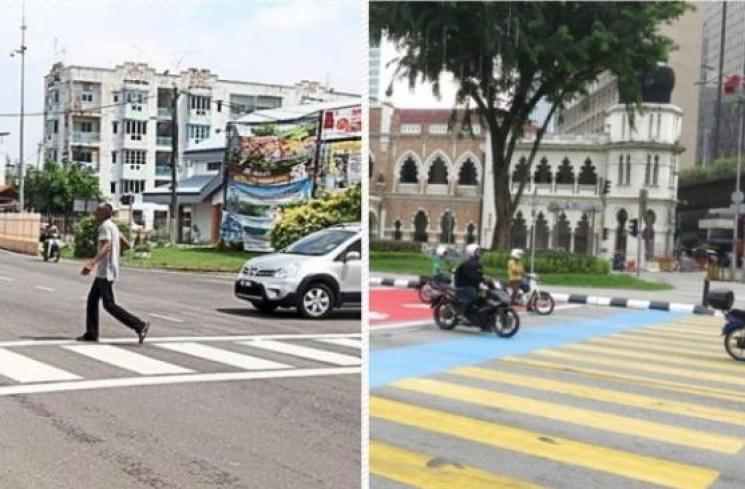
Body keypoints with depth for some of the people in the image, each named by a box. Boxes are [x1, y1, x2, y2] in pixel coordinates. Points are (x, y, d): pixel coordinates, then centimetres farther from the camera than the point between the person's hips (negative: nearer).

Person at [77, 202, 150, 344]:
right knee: (92, 299, 13)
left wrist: (92, 263, -43)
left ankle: (140, 325, -12)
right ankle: (91, 334, 15)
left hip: (106, 272, -10)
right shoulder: (113, 226, 14)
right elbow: (125, 243, 26)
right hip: (103, 272, 10)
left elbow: (106, 246, -31)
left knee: (109, 305, -9)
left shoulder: (105, 226, -14)